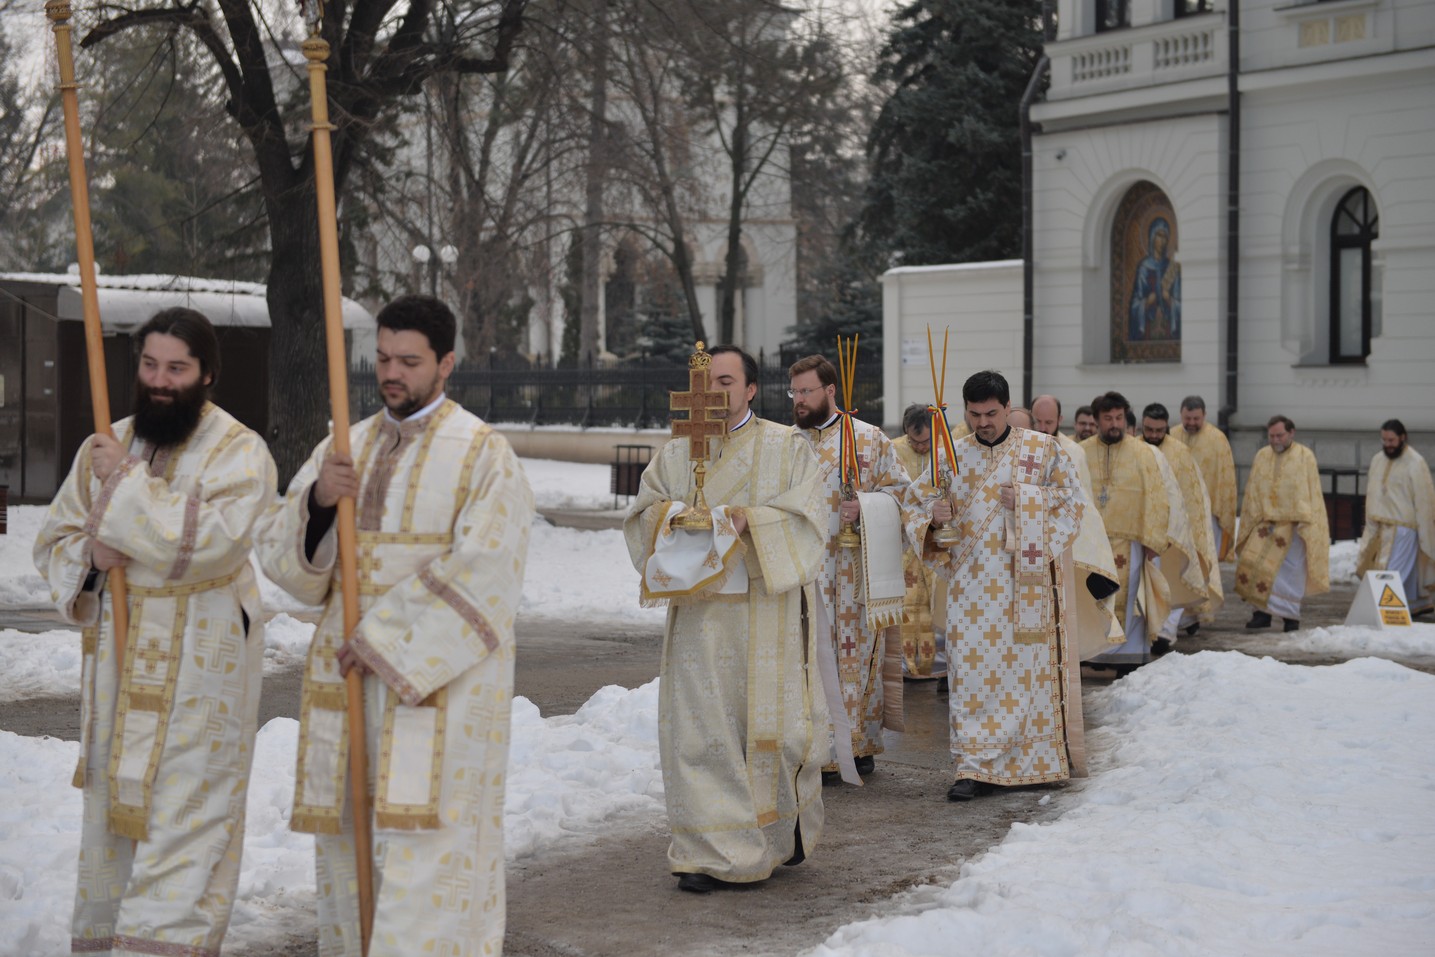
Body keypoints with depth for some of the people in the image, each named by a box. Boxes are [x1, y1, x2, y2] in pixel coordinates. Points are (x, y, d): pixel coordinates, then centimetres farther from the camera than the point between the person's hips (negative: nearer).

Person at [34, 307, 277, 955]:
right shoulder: (106, 447, 10)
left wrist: (126, 482, -19)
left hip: (198, 666, -6)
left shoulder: (239, 452, -8)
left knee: (181, 819, -8)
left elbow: (207, 541, -24)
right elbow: (53, 540, 13)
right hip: (116, 657, 6)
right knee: (112, 803, 14)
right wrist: (90, 555, -10)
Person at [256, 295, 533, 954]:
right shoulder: (343, 449, 11)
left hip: (441, 676, -6)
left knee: (424, 840, -10)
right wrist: (316, 501, -15)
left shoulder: (483, 455, -6)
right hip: (349, 677, 6)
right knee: (349, 835, 10)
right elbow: (280, 556, 6)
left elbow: (480, 574, -16)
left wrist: (383, 639, -16)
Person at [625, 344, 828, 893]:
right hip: (698, 612, 2)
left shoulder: (786, 448, 4)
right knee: (699, 729, -3)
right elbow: (641, 516, 10)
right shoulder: (676, 454, 14)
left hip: (766, 614, -2)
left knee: (770, 722, 2)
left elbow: (810, 517, -5)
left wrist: (748, 520, -18)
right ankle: (709, 852, 2)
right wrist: (669, 515, -12)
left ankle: (785, 829, 23)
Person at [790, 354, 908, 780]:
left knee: (858, 652, 3)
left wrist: (865, 508, -12)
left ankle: (860, 742, 14)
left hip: (853, 568, -2)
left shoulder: (870, 438, 2)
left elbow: (898, 487, 3)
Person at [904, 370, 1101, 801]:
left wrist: (1026, 499, -13)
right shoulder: (953, 456, 9)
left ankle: (1034, 760, 15)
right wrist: (933, 516, -9)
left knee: (1028, 666, 3)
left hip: (1027, 579, -2)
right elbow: (912, 503, 13)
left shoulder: (1043, 449, 4)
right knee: (973, 669, -4)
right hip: (972, 583, 2)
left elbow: (1074, 501, 1)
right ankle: (975, 764, -2)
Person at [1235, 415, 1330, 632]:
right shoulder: (1261, 456, 9)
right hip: (1265, 523, 3)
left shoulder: (1305, 456, 0)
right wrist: (1255, 519, 4)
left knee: (1291, 570, 0)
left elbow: (1312, 492, -3)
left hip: (1294, 524, -3)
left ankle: (1291, 615, 11)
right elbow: (1252, 492, 11)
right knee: (1253, 564, -8)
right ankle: (1263, 611, 0)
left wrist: (1307, 524, -9)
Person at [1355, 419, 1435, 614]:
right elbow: (1372, 495, 18)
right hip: (1380, 528, 6)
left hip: (1403, 529, -6)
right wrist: (1370, 526, 16)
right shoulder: (1378, 459, 11)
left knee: (1392, 574, -12)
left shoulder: (1415, 463, -9)